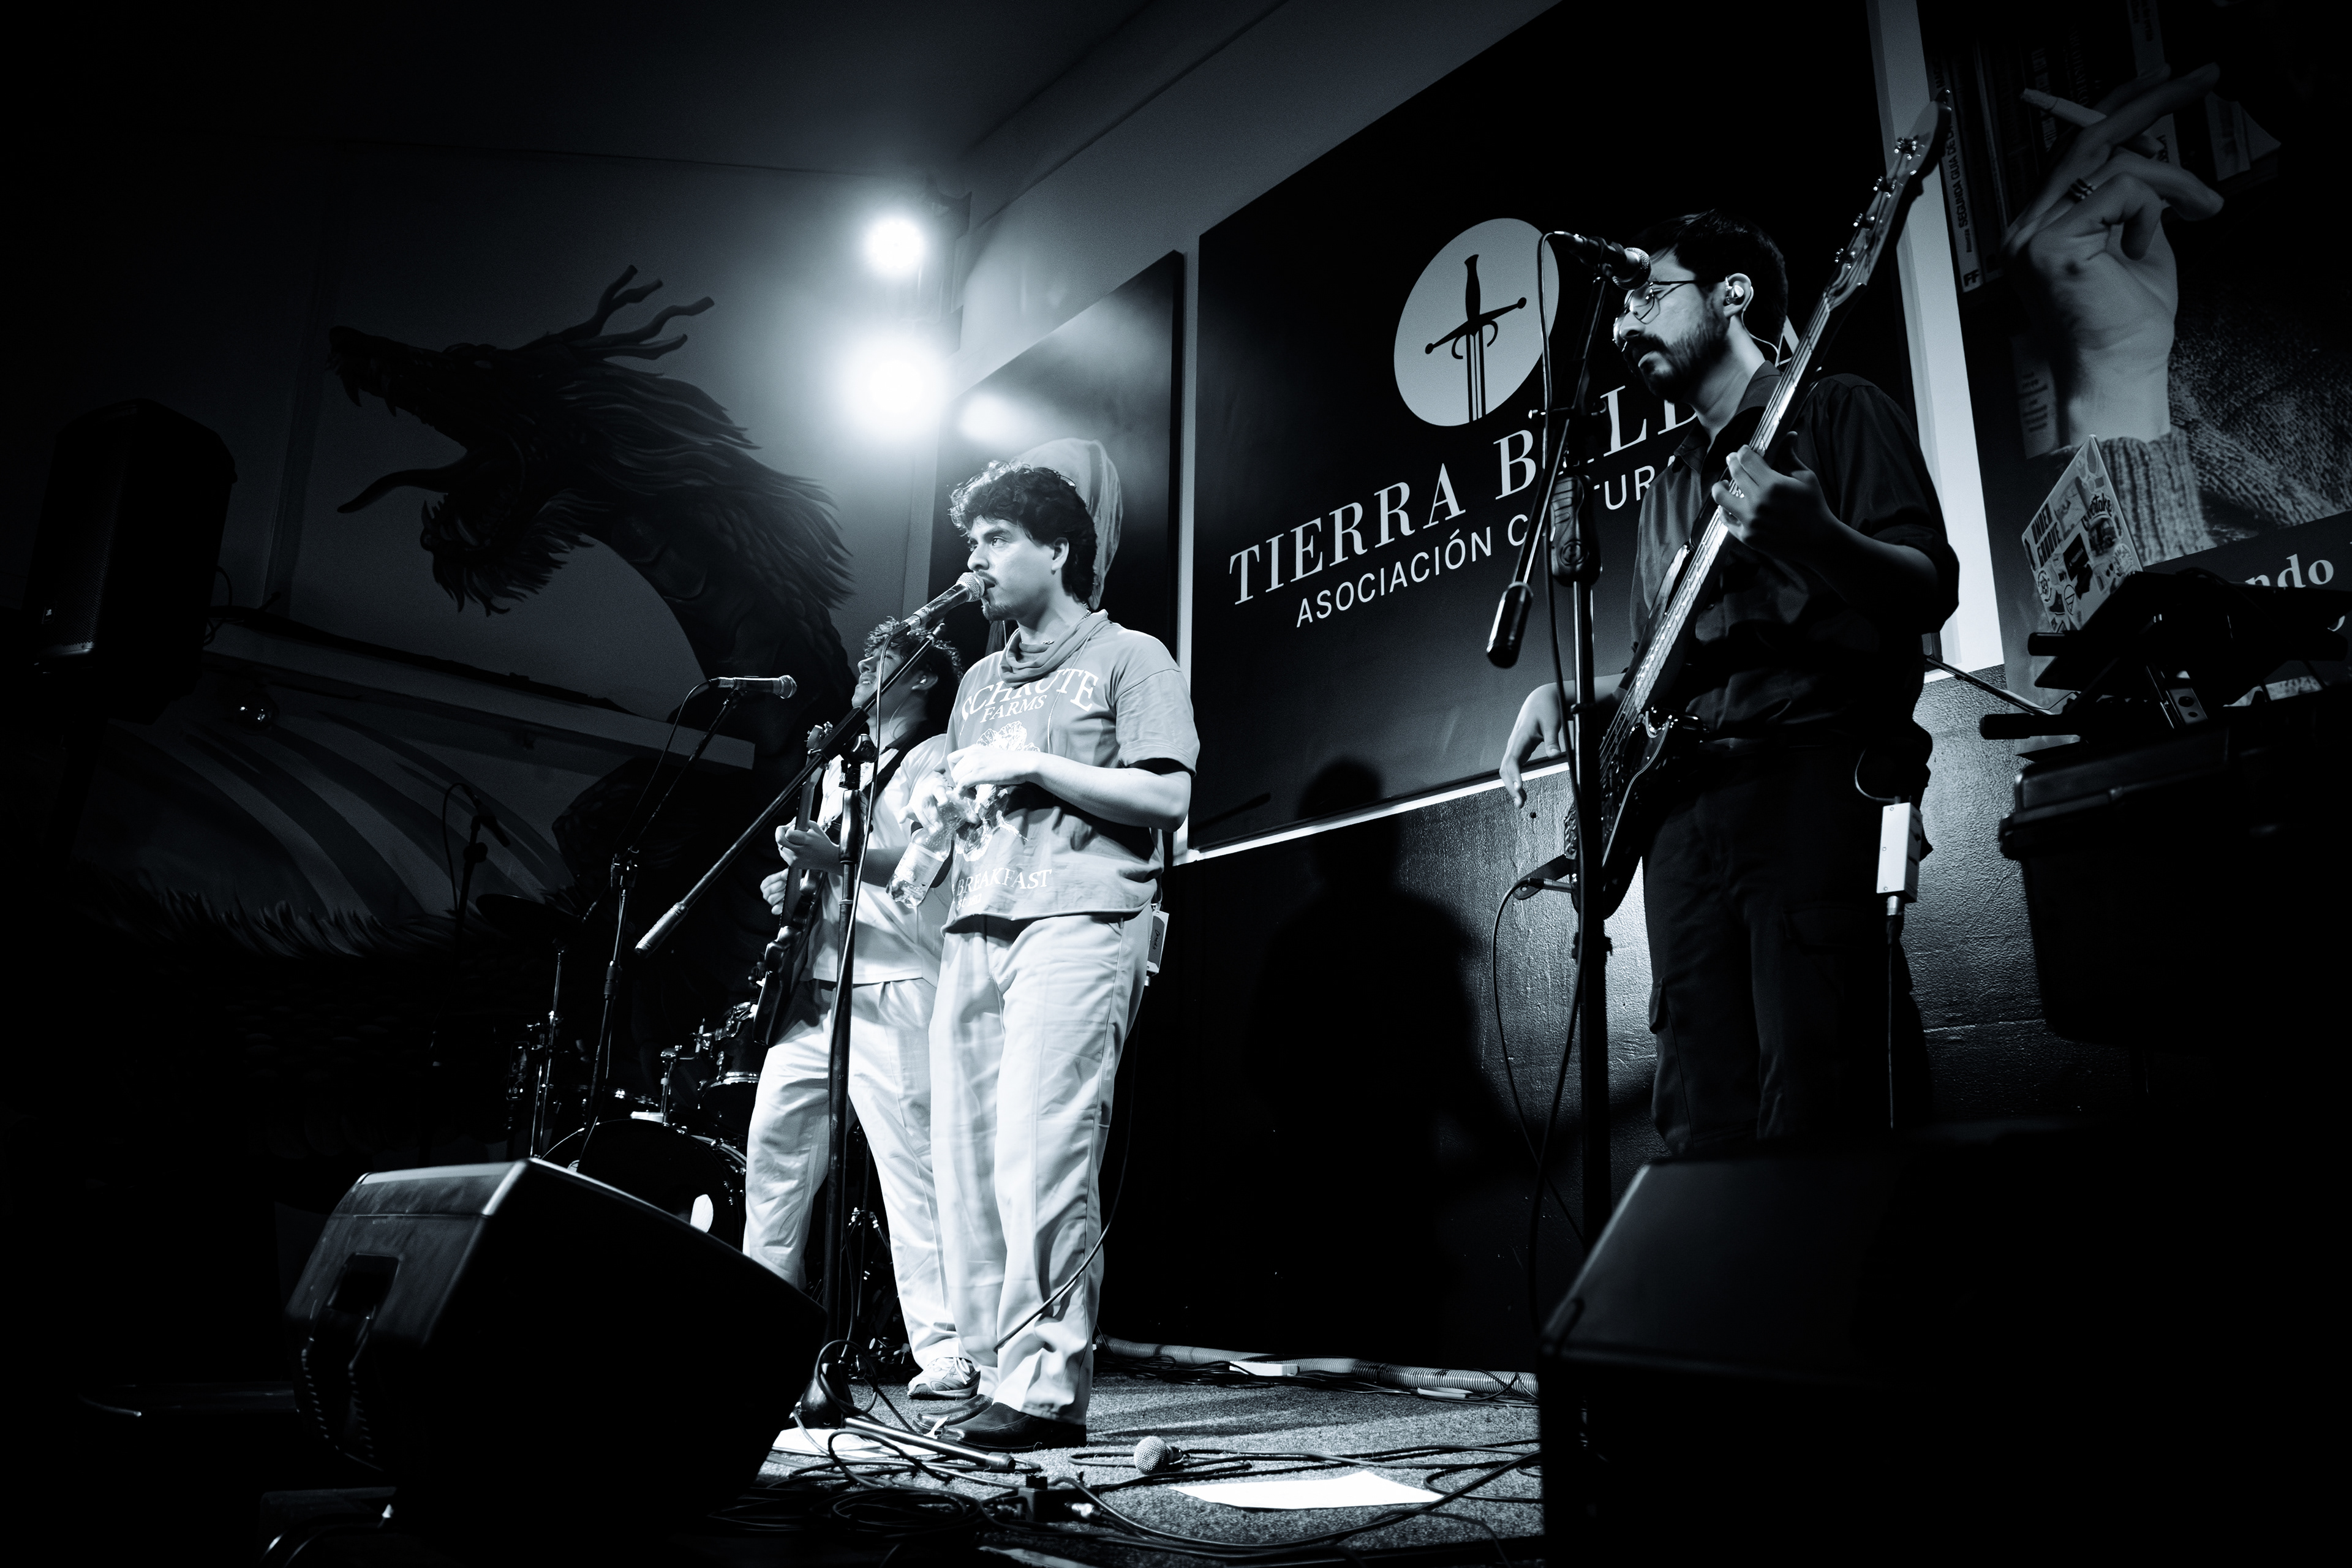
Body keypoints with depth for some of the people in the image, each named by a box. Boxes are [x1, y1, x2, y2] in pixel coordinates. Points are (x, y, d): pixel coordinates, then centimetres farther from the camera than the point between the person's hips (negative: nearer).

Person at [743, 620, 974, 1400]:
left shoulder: (938, 757, 1)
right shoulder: (840, 764, 27)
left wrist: (836, 858, -27)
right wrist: (792, 884, 9)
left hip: (892, 989, -8)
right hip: (815, 987, 9)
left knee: (912, 1166, -12)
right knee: (773, 1147, 9)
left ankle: (946, 1351, -10)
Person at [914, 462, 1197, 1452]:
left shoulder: (1129, 658, 6)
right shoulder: (981, 681, 27)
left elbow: (1168, 797, -5)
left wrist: (1037, 766, -9)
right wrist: (940, 801, 6)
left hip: (1078, 918, -7)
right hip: (975, 926, 7)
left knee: (1040, 1157, -14)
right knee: (966, 1162, 1)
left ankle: (1046, 1392, -8)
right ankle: (994, 1374, 10)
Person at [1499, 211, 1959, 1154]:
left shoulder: (1832, 411, 9)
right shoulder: (1671, 488, 28)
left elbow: (1932, 591, -4)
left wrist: (1814, 538, -23)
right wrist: (1565, 694, 10)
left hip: (1813, 780, -6)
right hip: (1682, 799, 6)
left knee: (1818, 1126, -17)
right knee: (1703, 1128, 1)